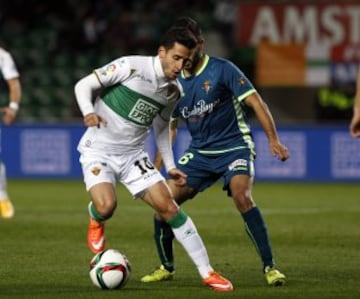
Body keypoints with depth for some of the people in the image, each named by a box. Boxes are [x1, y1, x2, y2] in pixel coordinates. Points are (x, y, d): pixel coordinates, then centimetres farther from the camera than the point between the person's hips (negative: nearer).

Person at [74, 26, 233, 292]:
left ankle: (207, 272, 1)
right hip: (98, 149, -5)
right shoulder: (131, 67, -16)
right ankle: (96, 221, 12)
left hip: (133, 154, 5)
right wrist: (88, 113, -30)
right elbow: (84, 85, -11)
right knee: (106, 206, -29)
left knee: (168, 207, -6)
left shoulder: (174, 90, 2)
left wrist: (170, 165, 14)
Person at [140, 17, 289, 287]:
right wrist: (155, 168, 15)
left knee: (242, 196, -30)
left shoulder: (222, 70, -11)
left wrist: (274, 139, -21)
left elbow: (255, 101, -12)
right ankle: (167, 267, 15)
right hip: (199, 152, 5)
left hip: (234, 146, -5)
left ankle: (270, 267, -21)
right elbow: (168, 126, 18)